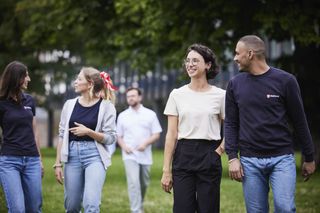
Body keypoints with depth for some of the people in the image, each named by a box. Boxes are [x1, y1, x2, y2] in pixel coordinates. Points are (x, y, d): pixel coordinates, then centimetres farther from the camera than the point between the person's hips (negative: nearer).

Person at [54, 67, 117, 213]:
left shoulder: (106, 107, -2)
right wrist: (58, 163, 5)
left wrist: (88, 132, -16)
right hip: (72, 156, 4)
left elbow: (110, 138, -3)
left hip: (94, 156, -3)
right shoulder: (70, 105, 8)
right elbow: (62, 135, 9)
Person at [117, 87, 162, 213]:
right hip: (130, 156, -1)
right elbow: (119, 136, 13)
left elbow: (156, 134, 3)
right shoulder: (122, 116, 8)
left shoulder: (150, 114, 5)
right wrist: (123, 146, -7)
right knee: (133, 183, -15)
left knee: (144, 184, 10)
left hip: (145, 155, 1)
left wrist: (146, 143, -14)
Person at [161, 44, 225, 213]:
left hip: (209, 157, -1)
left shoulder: (220, 95, 2)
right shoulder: (177, 94, 5)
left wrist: (220, 150, -5)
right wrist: (166, 170, -1)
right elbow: (171, 135, 3)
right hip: (183, 156, 1)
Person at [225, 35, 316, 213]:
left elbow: (299, 121, 1)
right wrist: (232, 157, -2)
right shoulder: (235, 84, 6)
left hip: (282, 158, -3)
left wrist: (309, 158, 5)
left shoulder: (285, 81, -3)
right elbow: (231, 123, 8)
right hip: (250, 161, 3)